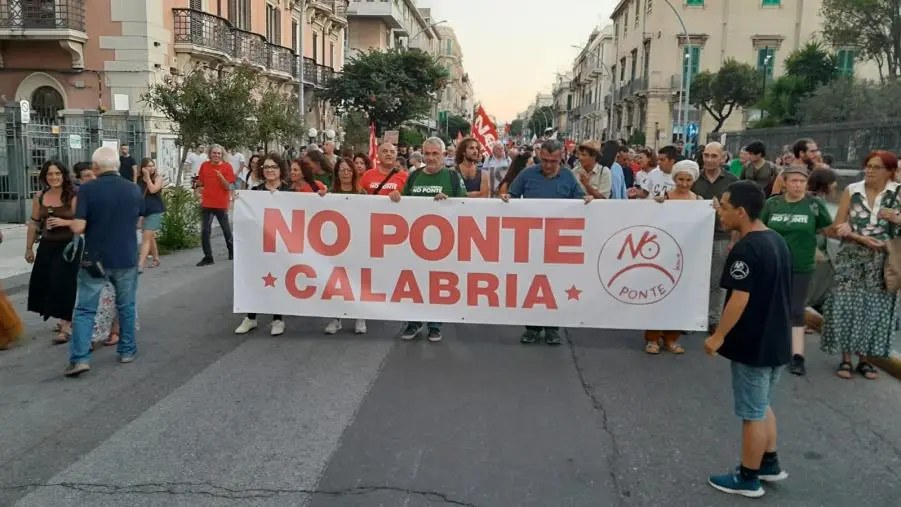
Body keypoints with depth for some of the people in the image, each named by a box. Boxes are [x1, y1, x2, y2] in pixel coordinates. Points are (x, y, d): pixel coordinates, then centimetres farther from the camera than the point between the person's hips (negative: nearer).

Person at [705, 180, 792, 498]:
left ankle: (748, 478, 17)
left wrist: (718, 336, -18)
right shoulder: (777, 241, 6)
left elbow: (740, 299, -25)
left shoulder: (745, 249, -22)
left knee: (752, 413, 4)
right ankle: (770, 464, 35)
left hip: (753, 345, -9)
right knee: (763, 405, 24)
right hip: (776, 341, 9)